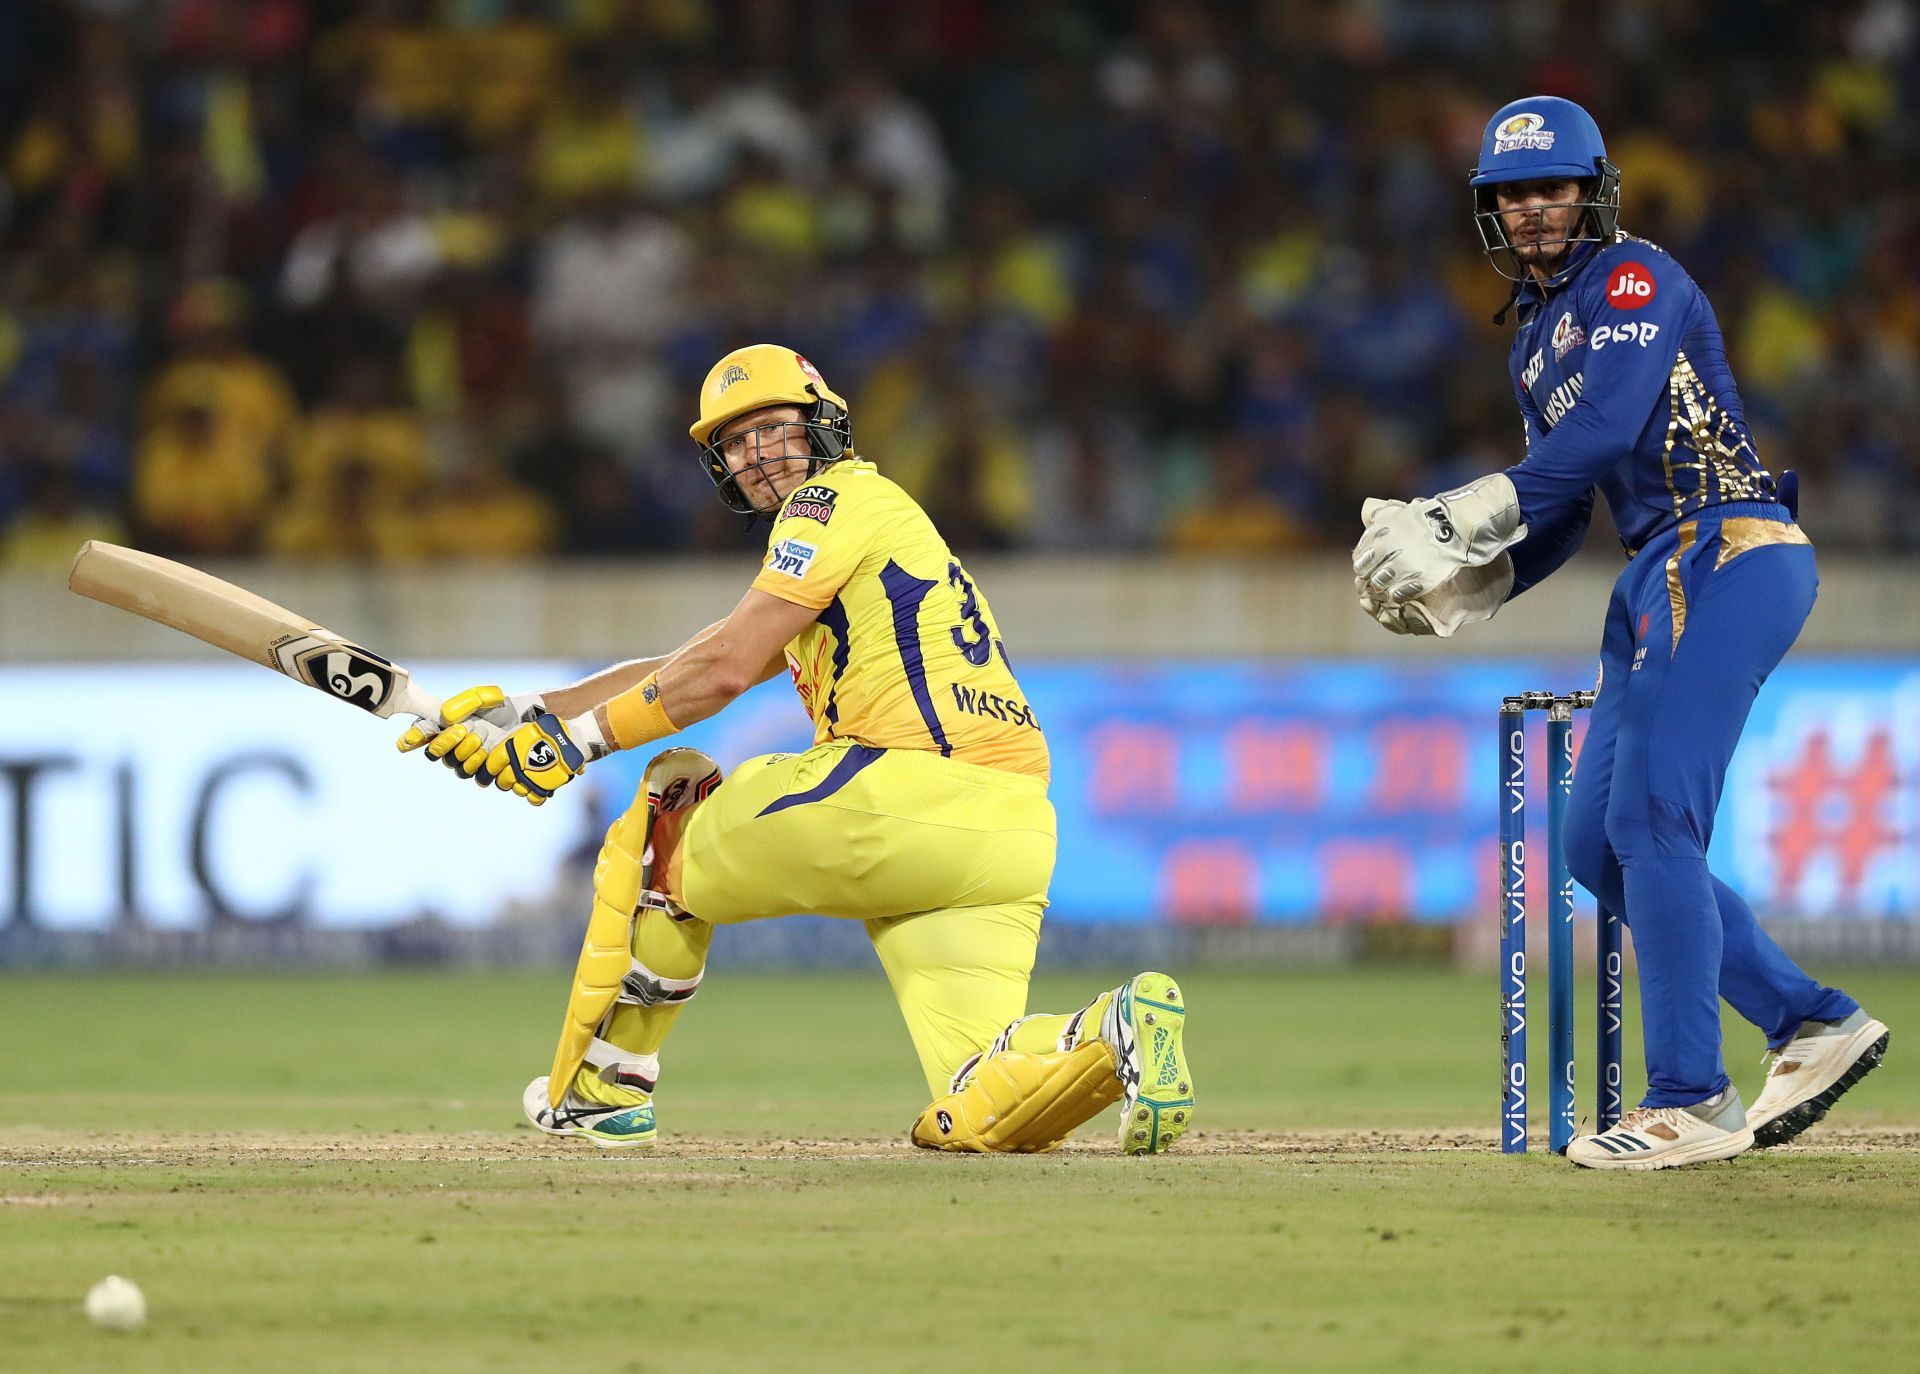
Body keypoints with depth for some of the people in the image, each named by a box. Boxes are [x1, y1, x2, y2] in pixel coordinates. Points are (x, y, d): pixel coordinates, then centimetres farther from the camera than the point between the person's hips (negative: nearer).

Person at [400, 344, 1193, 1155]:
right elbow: (685, 668, 33)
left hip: (906, 795, -9)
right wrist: (526, 713, 28)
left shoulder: (836, 498, 4)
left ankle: (602, 1091, 17)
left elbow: (727, 668, -4)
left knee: (672, 801, 15)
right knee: (976, 1118, 0)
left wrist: (576, 742, 3)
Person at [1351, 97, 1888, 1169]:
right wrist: (1463, 587, 4)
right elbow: (1563, 516, 21)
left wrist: (1469, 516, -23)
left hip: (1727, 555, -10)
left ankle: (1692, 1102, -16)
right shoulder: (1539, 336, 22)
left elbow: (1607, 428, -21)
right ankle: (1815, 1026, 11)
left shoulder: (1635, 280, -5)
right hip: (1662, 576, 10)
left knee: (1650, 820, -16)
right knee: (1598, 847, 8)